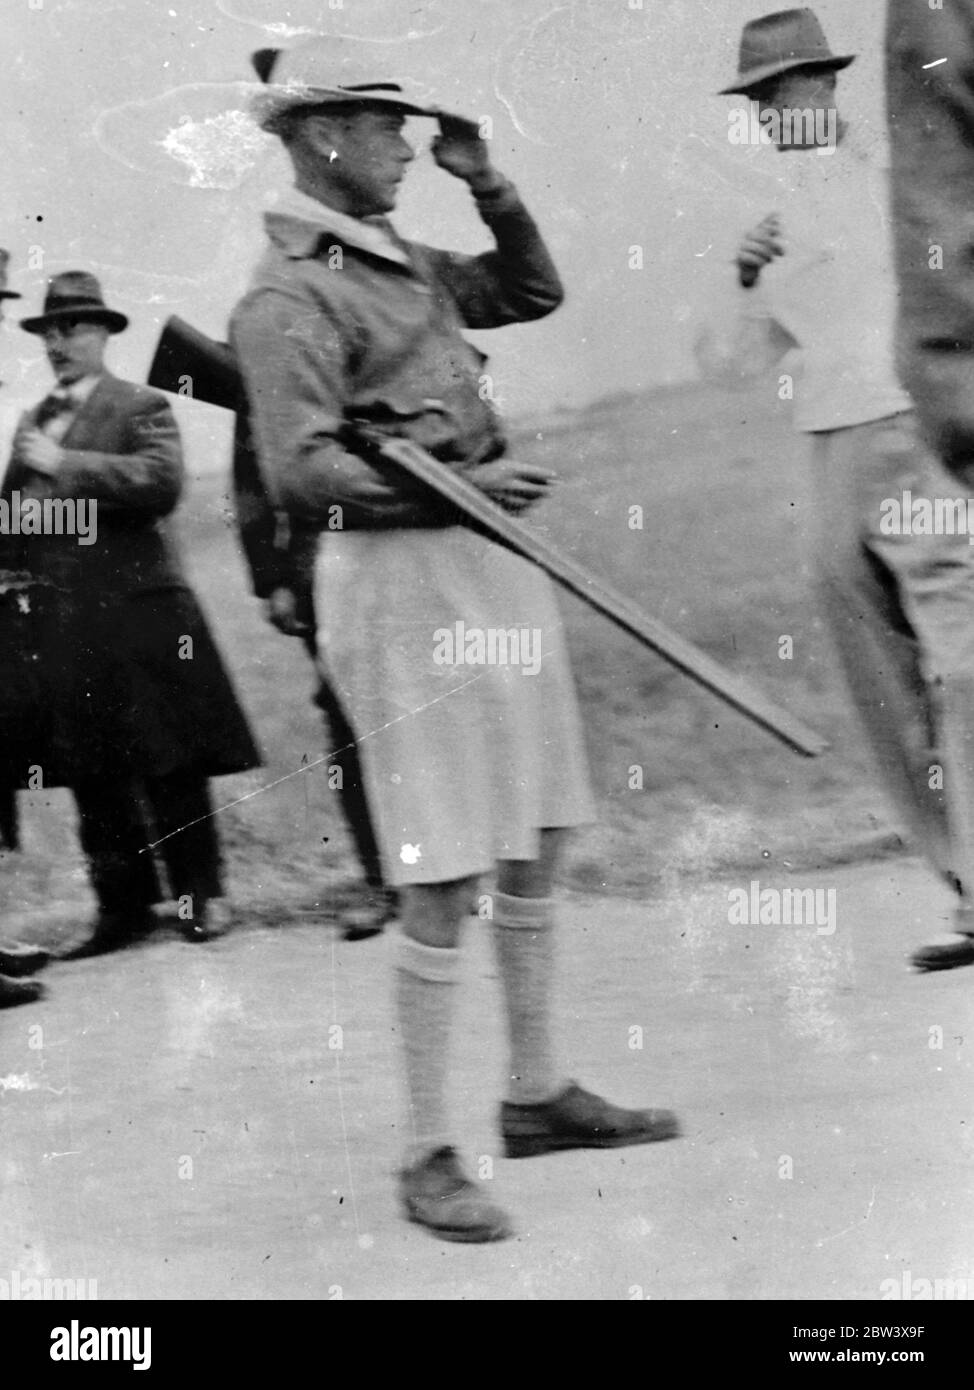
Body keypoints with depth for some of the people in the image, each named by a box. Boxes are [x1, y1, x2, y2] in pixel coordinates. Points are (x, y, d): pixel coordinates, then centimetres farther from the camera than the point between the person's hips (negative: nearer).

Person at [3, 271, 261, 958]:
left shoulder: (142, 407, -1)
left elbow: (163, 481, -18)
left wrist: (63, 466, -17)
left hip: (137, 613, -6)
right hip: (62, 628, 6)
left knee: (170, 768, 0)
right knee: (91, 775, 7)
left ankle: (199, 894, 11)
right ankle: (124, 904, 15)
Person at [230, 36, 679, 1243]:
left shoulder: (401, 263, 14)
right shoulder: (289, 297, -12)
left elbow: (532, 291, 26)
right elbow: (299, 475, -20)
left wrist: (489, 188, 12)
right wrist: (456, 484, -20)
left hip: (493, 563, 9)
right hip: (401, 581, -9)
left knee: (537, 849, 14)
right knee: (445, 881, -6)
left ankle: (537, 1095, 28)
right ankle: (427, 1156, 6)